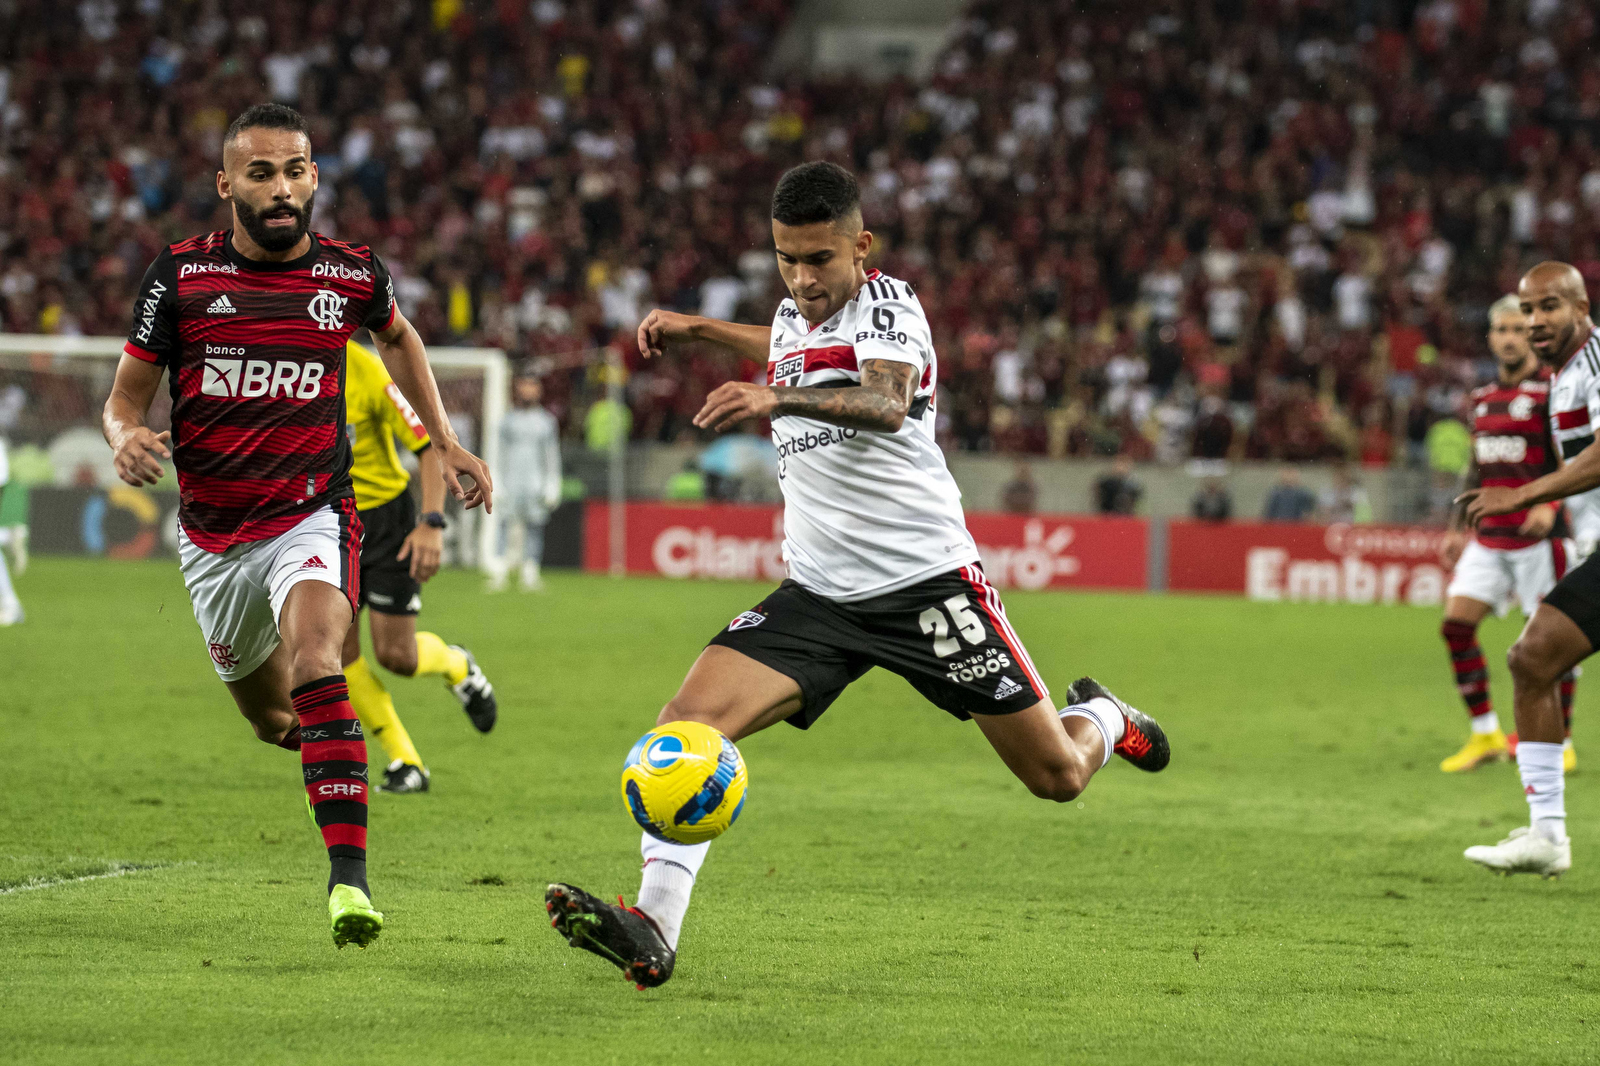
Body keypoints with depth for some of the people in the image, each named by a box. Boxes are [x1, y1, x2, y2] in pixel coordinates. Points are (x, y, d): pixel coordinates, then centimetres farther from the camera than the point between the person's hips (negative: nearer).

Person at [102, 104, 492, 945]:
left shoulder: (353, 274, -5)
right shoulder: (182, 274, -7)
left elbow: (397, 336, 20)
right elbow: (126, 396, 0)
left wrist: (445, 444, 17)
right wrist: (126, 440, -23)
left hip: (313, 514, -2)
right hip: (213, 535, 2)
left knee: (315, 660, -30)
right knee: (270, 719, 17)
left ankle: (349, 878, -37)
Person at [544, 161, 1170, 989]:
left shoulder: (887, 303, -11)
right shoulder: (792, 319, 10)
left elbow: (886, 401, -33)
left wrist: (777, 398, -51)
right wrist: (699, 329, 30)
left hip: (927, 580, -5)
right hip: (818, 594, 5)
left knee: (1058, 777, 3)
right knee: (690, 718, -20)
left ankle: (1100, 719, 40)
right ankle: (653, 930, -27)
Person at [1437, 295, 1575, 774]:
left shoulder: (1552, 391, -7)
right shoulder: (1484, 398, 15)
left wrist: (1550, 505, -26)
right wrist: (1458, 528, 20)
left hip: (1539, 534, -6)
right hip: (1489, 536, 6)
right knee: (1457, 622, -4)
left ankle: (1559, 742, 10)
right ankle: (1485, 735, 6)